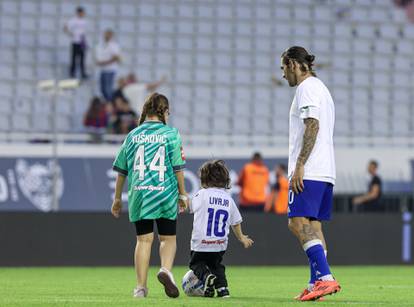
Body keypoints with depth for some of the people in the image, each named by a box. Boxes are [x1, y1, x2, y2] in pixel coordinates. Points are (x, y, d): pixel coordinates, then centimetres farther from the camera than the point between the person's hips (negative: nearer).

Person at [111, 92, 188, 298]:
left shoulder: (133, 135, 9)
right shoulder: (171, 133, 1)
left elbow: (121, 170, 12)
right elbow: (178, 167, 0)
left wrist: (117, 198, 20)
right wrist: (182, 194, 10)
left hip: (138, 194, 2)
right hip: (165, 193, -2)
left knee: (144, 240, 8)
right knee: (168, 238, 9)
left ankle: (141, 287, 4)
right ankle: (166, 270, -19)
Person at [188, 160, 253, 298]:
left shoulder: (201, 194, -10)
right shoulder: (228, 198, 3)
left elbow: (192, 207, 8)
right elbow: (236, 223, 12)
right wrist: (241, 238, 29)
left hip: (200, 244, -4)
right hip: (220, 245, 4)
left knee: (196, 263, 19)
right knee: (216, 264, 28)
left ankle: (206, 276, -11)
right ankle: (222, 286, 6)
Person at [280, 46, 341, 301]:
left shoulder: (307, 87, -7)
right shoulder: (321, 88, 24)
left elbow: (312, 126, -18)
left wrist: (299, 165, -21)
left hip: (309, 172, -10)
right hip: (326, 172, 10)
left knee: (299, 223, -16)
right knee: (313, 227, 8)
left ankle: (326, 278, -26)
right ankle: (316, 285, 5)